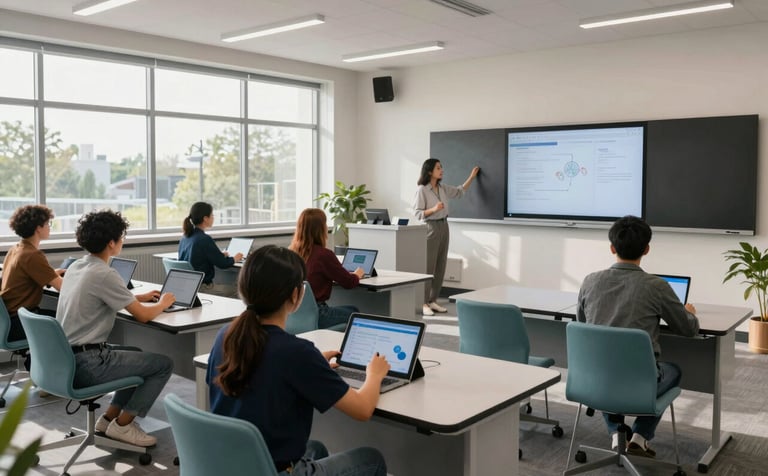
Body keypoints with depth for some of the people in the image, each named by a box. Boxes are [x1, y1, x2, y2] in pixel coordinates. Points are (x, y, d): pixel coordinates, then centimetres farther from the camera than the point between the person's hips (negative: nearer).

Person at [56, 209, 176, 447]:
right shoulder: (104, 274, -20)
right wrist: (163, 303, 6)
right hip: (86, 364, -9)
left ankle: (110, 417, 22)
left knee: (138, 355, 27)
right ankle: (122, 424, 6)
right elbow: (143, 315, -15)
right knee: (164, 364, -2)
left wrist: (141, 297, 25)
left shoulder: (76, 266, 8)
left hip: (66, 358, 9)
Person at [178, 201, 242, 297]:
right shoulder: (204, 239, -19)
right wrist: (234, 259, 8)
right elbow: (223, 263, -12)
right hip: (202, 288, -8)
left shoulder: (185, 238, 5)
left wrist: (220, 255, 26)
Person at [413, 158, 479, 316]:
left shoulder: (442, 188, 9)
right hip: (431, 228, -7)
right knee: (428, 267, -7)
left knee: (440, 267, 8)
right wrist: (434, 209, -27)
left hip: (444, 227, 7)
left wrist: (471, 177, 20)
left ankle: (433, 301, 15)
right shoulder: (422, 190, -10)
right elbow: (417, 213, -13)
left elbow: (459, 192, 25)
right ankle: (424, 303, -2)